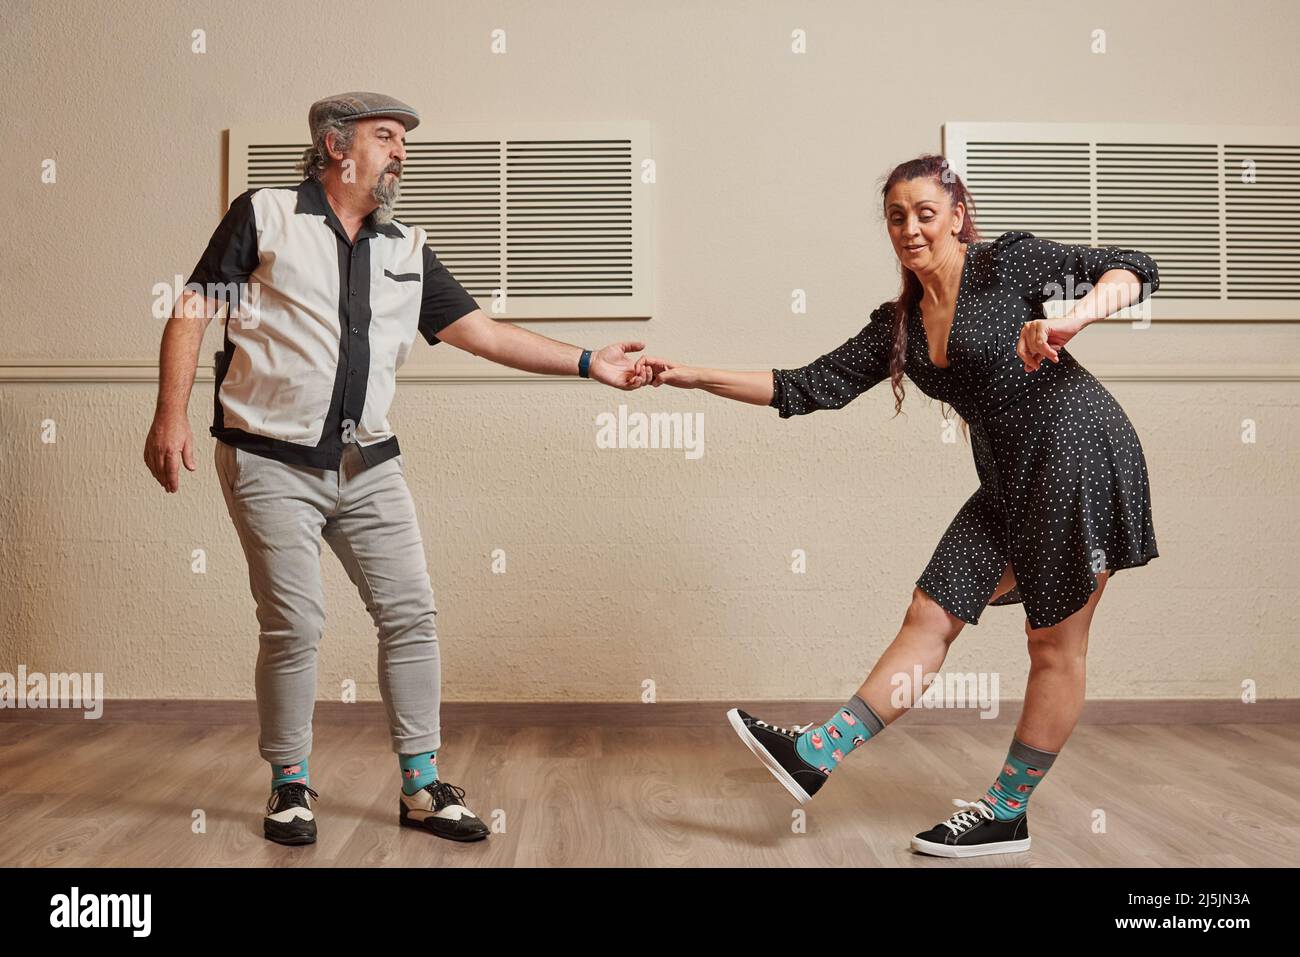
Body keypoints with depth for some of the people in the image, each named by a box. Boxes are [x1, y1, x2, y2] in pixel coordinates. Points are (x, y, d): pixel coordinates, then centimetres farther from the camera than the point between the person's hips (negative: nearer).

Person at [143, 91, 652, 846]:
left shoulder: (406, 249, 11)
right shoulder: (265, 215, 0)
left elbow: (480, 331, 8)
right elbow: (192, 311, -2)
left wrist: (587, 363, 2)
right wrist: (172, 416, -13)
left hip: (369, 465, 5)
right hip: (273, 463, -4)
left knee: (411, 613, 1)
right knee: (294, 624, -3)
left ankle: (422, 786, 14)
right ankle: (290, 785, 18)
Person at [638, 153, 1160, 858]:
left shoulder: (1009, 261, -7)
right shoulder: (899, 325, 10)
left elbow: (1130, 270, -12)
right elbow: (810, 387, 7)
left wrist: (1072, 318, -32)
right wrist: (695, 377, 2)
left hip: (1079, 453, -6)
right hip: (1008, 482, 7)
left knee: (1055, 644, 2)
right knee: (930, 616, 3)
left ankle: (1006, 814, 12)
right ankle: (814, 757, 4)